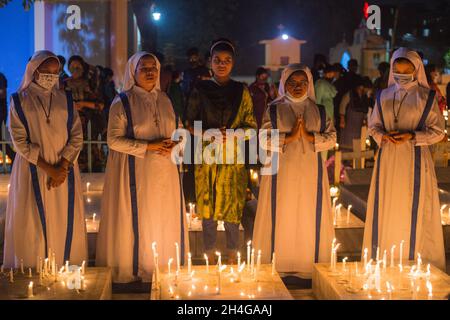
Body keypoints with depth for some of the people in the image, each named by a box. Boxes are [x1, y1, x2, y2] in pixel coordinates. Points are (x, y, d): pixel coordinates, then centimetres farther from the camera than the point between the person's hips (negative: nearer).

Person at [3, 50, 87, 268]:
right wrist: (48, 168, -13)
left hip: (64, 169, 3)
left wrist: (63, 167, -11)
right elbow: (20, 141, -6)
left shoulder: (65, 99, 8)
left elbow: (77, 136, 3)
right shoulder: (19, 101, 1)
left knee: (66, 224, 3)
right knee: (34, 224, -2)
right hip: (33, 171, -2)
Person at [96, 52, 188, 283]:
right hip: (135, 171, -5)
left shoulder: (163, 100, 11)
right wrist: (147, 147, -17)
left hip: (164, 171, 5)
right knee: (138, 219, 0)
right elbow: (114, 140, -10)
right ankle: (134, 269, 13)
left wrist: (172, 146, -6)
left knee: (165, 220, 6)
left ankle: (162, 269, 18)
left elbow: (173, 132, 17)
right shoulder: (122, 102, -5)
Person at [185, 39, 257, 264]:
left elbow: (251, 125, 6)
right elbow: (190, 123, 7)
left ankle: (232, 255, 14)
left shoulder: (241, 91, 5)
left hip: (233, 158, 0)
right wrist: (210, 134, -11)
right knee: (207, 206, 2)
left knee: (232, 206, 1)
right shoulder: (200, 90, 5)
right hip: (207, 157, 0)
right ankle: (210, 256, 13)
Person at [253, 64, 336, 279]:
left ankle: (308, 265, 11)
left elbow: (331, 139, 1)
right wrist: (289, 137, -16)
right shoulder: (274, 110, 4)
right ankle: (278, 266, 8)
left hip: (310, 174, 2)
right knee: (282, 217, 0)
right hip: (282, 172, -1)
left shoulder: (319, 111, 8)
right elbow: (264, 140, -5)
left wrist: (309, 136, -14)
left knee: (309, 217, 3)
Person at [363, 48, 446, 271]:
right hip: (388, 160, 3)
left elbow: (438, 131, 0)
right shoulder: (384, 96, 10)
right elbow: (373, 126, 16)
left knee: (413, 210, -2)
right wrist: (382, 135, -6)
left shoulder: (426, 97, 0)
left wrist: (412, 136, -14)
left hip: (415, 161, -3)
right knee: (385, 210, 3)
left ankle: (413, 262, 6)